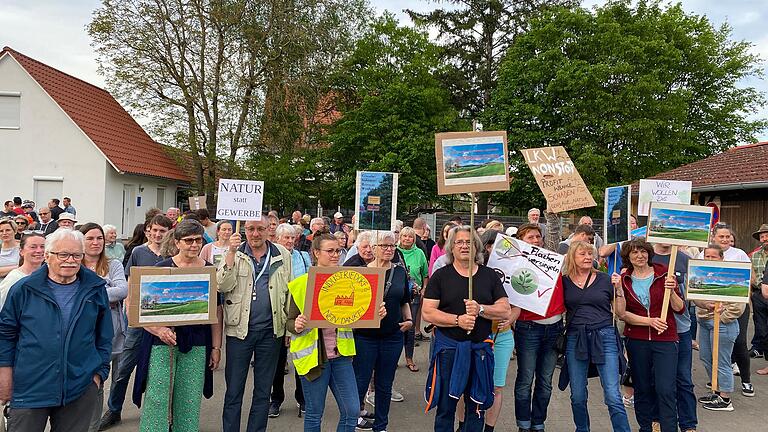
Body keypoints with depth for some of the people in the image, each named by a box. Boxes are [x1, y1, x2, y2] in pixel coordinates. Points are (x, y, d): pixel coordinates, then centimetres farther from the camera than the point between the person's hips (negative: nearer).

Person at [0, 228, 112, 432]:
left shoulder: (95, 290, 2)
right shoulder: (23, 289, -3)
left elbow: (104, 337, 9)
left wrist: (100, 372, 6)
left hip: (80, 387, 1)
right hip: (30, 387, -1)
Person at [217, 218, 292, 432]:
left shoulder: (282, 255, 5)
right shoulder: (235, 253, 2)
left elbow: (289, 293, 9)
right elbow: (223, 286, -11)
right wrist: (232, 252, -20)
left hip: (271, 331, 1)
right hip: (240, 329, -1)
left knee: (263, 391, 12)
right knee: (234, 390, 6)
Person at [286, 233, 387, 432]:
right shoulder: (301, 284, -6)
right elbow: (290, 322, -2)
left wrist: (376, 314, -10)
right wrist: (297, 326, -24)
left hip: (341, 354, 3)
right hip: (313, 355, -3)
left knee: (352, 410, 4)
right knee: (314, 414, 9)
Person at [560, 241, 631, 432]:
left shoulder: (605, 279, 3)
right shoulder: (564, 281, 5)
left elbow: (621, 312, 6)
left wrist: (618, 288, -6)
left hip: (604, 337, -1)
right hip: (575, 339, 1)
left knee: (613, 397, -5)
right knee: (578, 397, 9)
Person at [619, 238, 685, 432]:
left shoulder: (663, 274, -1)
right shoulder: (624, 280, 3)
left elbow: (680, 309, -1)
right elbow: (622, 313, -3)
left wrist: (671, 290, -18)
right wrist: (649, 321, -14)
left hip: (665, 339, -2)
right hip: (636, 341, 2)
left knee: (666, 390, -7)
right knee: (642, 389, 11)